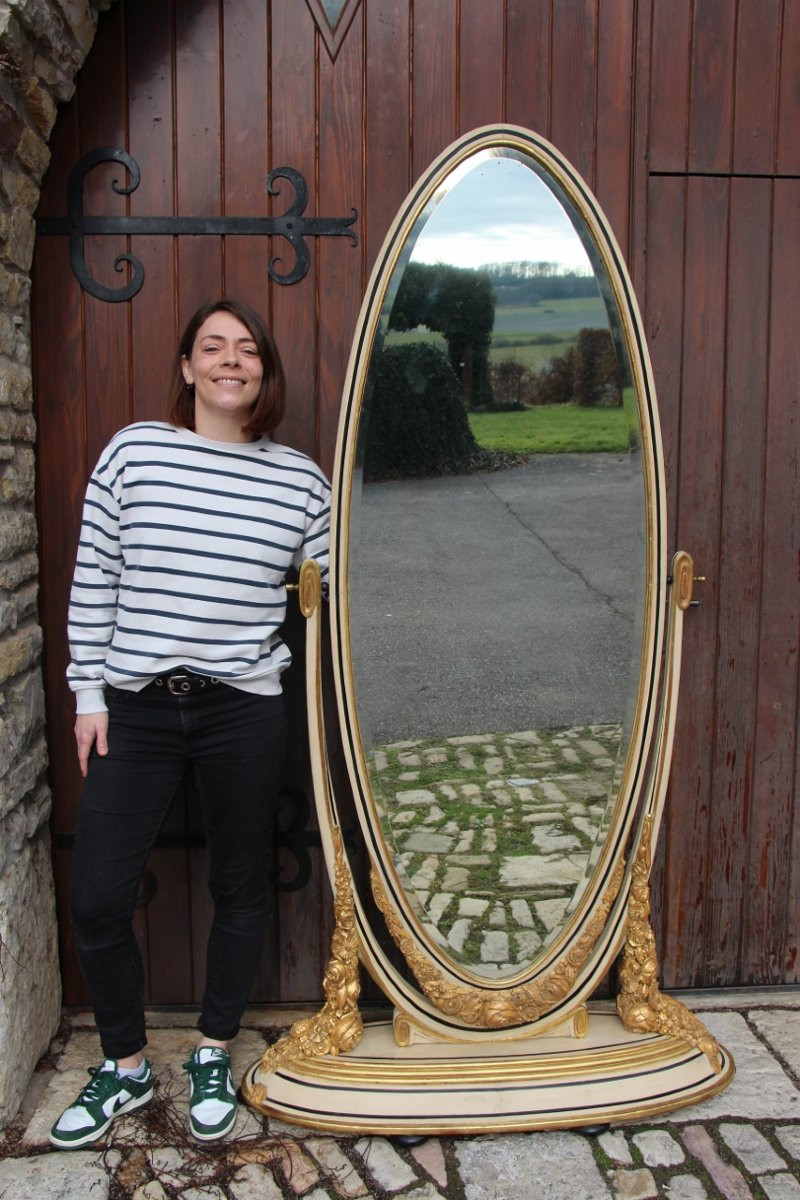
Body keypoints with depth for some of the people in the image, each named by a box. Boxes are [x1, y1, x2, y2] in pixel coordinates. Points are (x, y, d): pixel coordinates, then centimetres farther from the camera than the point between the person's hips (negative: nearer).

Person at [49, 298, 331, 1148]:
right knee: (96, 898, 3)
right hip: (134, 708, 0)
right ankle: (125, 1067, 29)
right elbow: (92, 579, 2)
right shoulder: (132, 451, 0)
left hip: (243, 711, 0)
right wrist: (88, 693, 1)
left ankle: (213, 1058, 36)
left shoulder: (300, 479, 0)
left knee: (239, 888, 12)